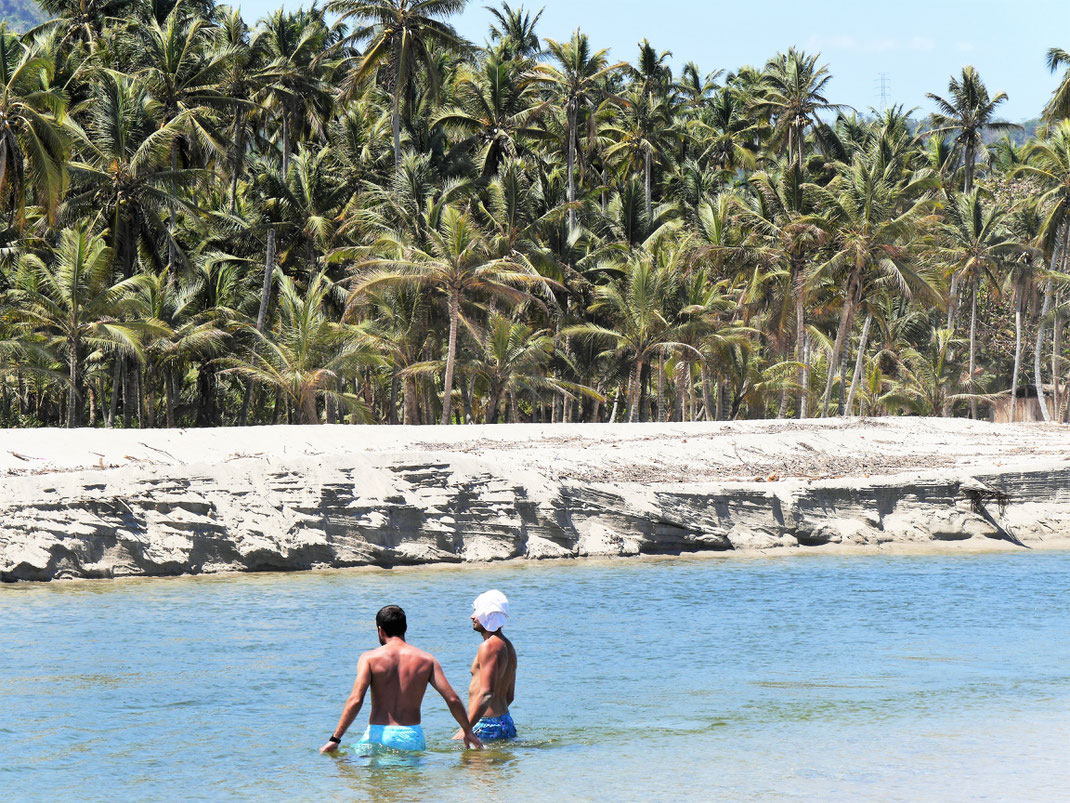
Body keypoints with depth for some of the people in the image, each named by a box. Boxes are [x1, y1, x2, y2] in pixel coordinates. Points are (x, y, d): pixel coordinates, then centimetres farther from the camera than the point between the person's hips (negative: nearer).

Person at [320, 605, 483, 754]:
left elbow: (355, 700, -10)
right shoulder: (427, 660, 7)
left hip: (378, 735, -2)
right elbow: (453, 699, 4)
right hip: (412, 738, 2)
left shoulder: (370, 658, 1)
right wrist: (468, 730, 19)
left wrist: (335, 739, -8)